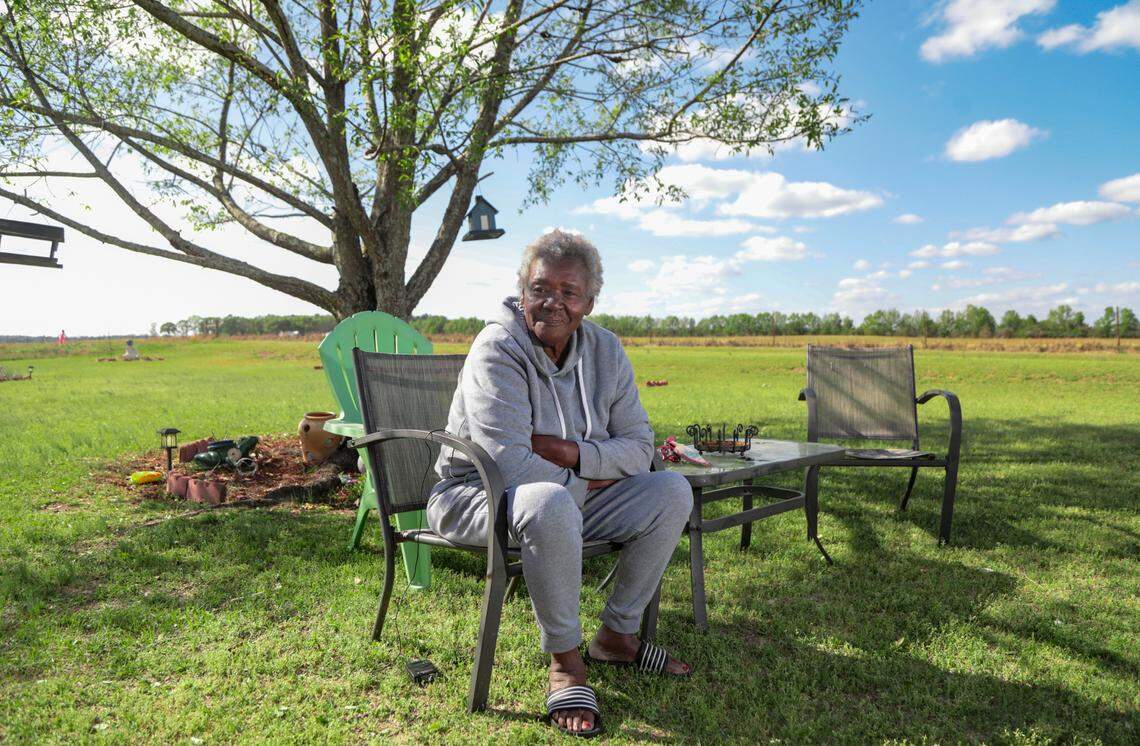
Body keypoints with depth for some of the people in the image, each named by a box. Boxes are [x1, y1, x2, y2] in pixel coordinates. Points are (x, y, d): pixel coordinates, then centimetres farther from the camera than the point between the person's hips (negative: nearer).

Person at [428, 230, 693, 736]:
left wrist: (573, 452, -19)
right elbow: (509, 465, -29)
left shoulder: (605, 351, 1)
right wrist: (588, 481, -15)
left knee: (672, 491, -6)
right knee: (550, 502, -40)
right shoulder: (497, 351, -19)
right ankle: (564, 660, -16)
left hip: (573, 498, 7)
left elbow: (639, 448, -1)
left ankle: (616, 636, 8)